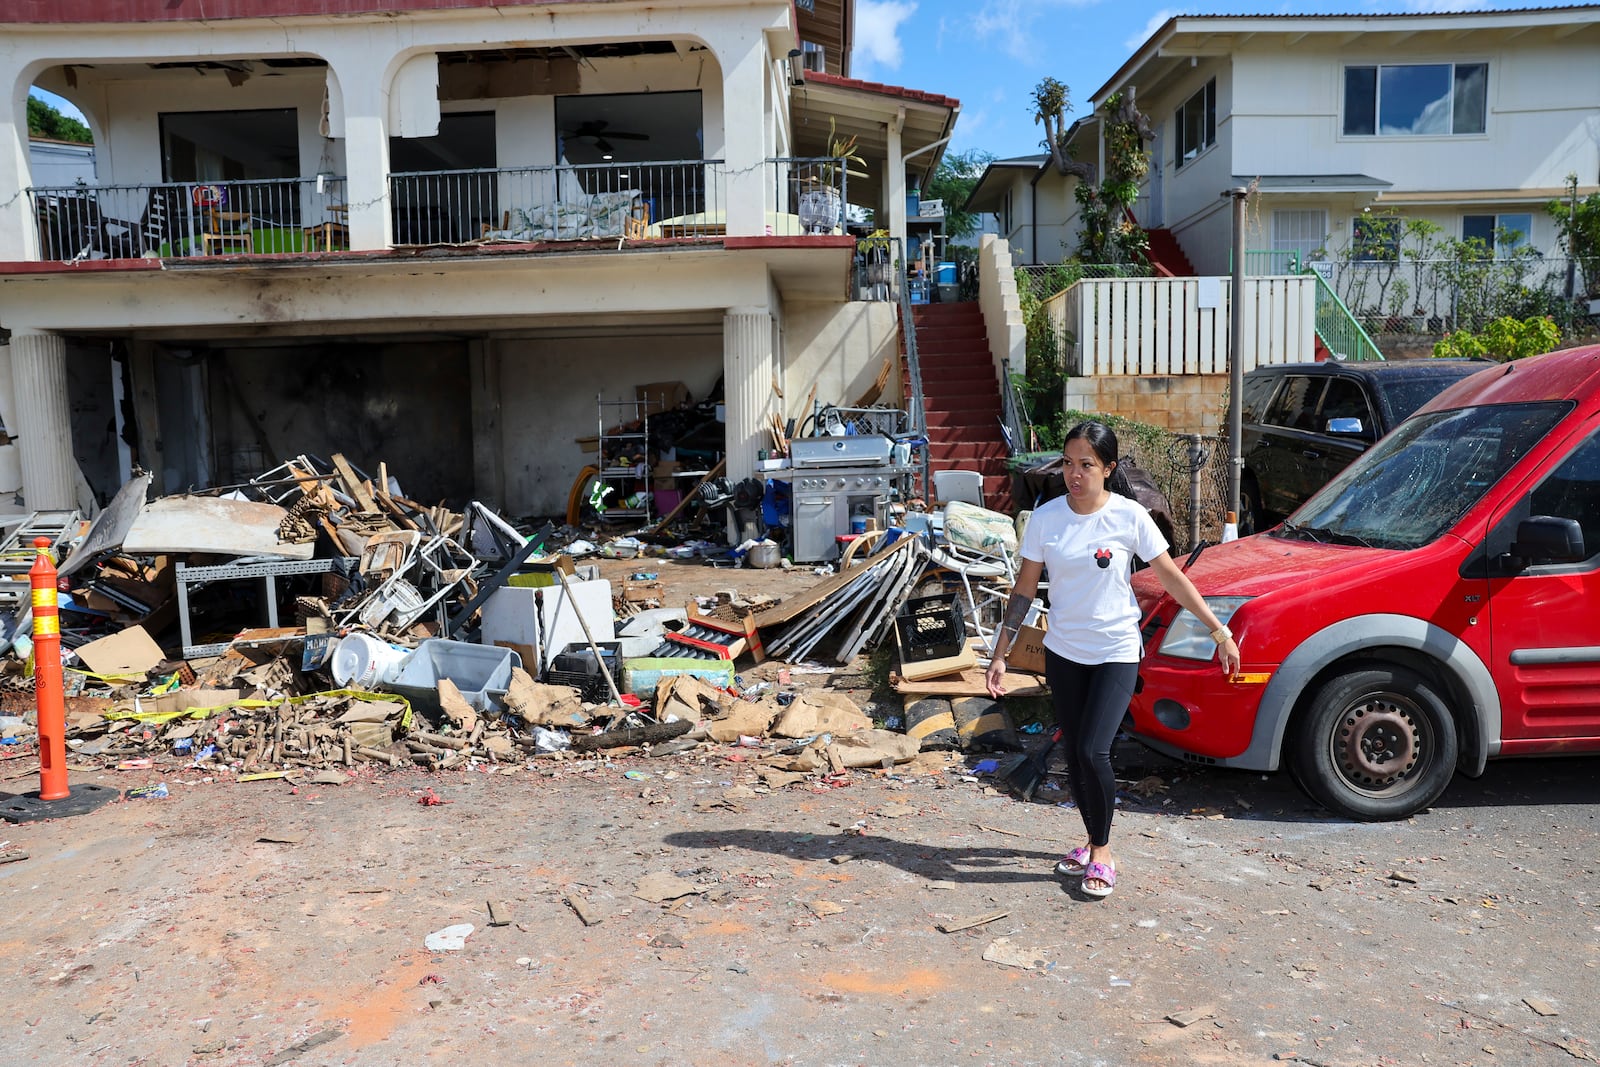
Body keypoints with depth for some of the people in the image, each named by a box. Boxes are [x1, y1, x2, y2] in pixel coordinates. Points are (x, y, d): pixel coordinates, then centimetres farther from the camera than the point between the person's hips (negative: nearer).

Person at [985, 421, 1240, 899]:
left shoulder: (1129, 516, -11)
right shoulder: (1046, 518, -5)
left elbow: (1171, 576, -4)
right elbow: (1025, 587, 2)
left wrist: (1218, 630, -4)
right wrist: (1000, 653, 1)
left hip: (1116, 652, -3)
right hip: (1063, 652, 3)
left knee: (1093, 752, -14)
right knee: (1074, 756, 10)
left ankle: (1102, 852, 8)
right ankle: (1093, 842, 31)